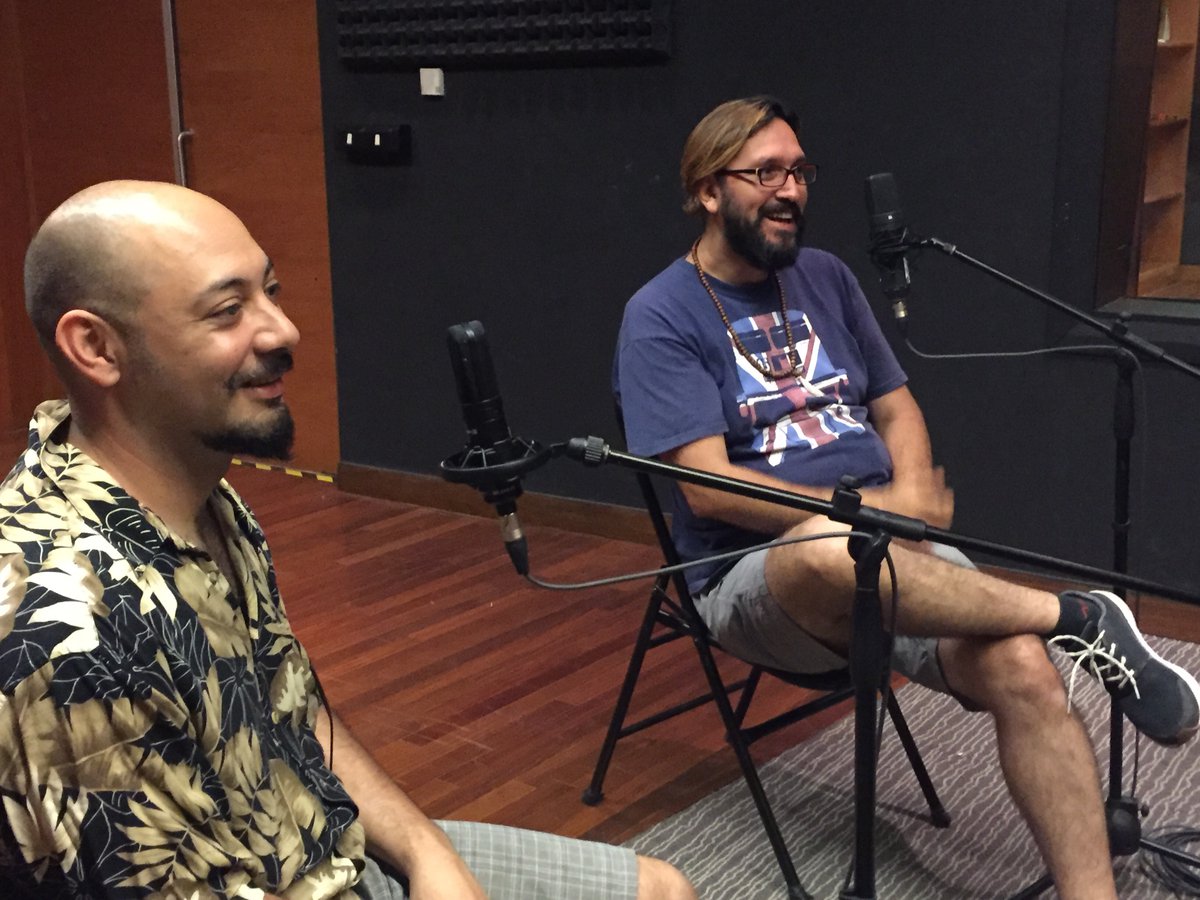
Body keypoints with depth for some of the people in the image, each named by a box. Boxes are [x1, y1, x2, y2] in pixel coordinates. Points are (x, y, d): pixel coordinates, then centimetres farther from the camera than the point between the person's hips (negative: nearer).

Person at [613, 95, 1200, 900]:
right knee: (829, 547, -40)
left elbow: (897, 409, 17)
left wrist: (913, 492, -7)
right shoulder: (661, 318, -5)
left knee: (1022, 669, -24)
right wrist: (876, 508, -17)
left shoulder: (826, 277, 14)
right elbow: (709, 489, -14)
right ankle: (1077, 616, -20)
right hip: (755, 576, -4)